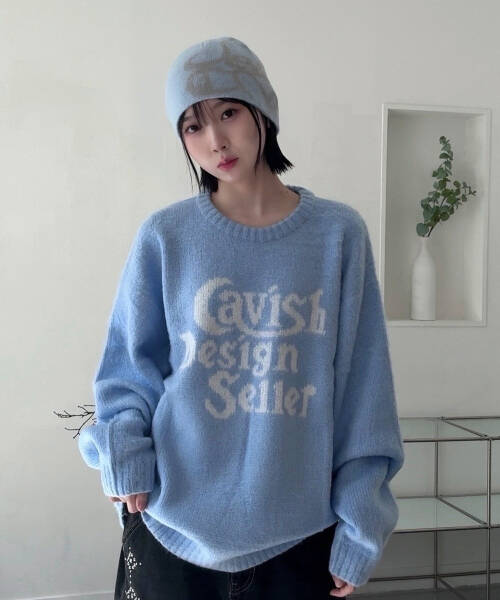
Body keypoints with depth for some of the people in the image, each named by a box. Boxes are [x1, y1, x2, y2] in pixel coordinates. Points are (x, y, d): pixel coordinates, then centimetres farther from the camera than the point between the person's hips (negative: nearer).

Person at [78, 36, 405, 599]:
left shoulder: (339, 233, -3)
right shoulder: (164, 237, -4)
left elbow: (360, 386, -2)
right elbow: (129, 365, 4)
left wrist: (359, 523, -1)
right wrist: (123, 451, -13)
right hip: (171, 527, 0)